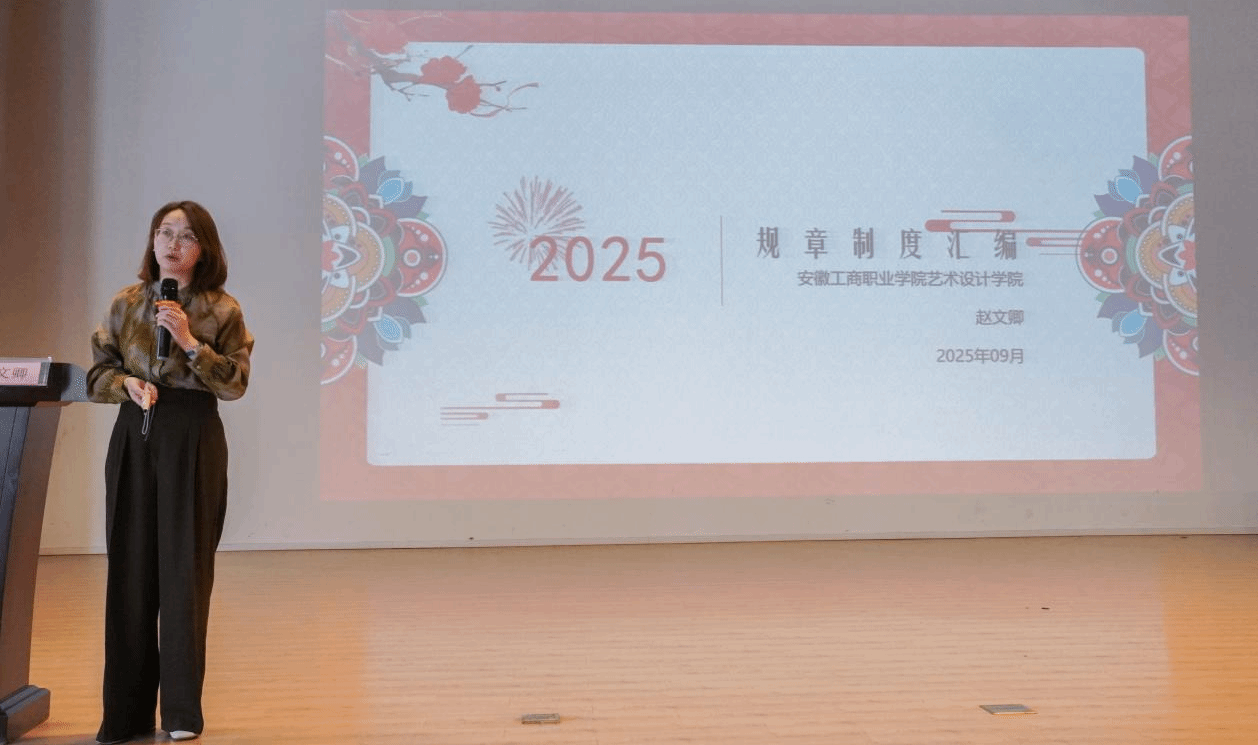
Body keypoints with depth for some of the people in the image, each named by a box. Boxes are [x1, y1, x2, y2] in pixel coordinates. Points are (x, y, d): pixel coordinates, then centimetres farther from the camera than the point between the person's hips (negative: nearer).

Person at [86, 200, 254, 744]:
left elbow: (235, 383, -4)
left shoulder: (221, 311, 2)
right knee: (130, 567, 4)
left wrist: (189, 342, -15)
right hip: (133, 437, 3)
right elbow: (98, 373, 13)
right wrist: (126, 383, -8)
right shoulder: (126, 304, 12)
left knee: (184, 568, -2)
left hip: (192, 438, -3)